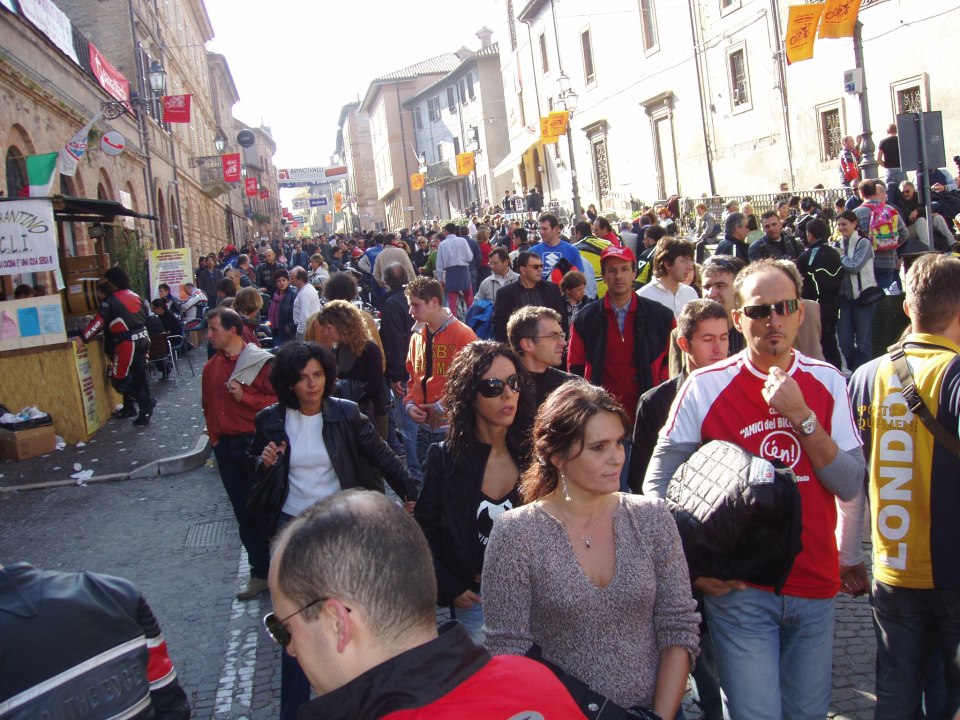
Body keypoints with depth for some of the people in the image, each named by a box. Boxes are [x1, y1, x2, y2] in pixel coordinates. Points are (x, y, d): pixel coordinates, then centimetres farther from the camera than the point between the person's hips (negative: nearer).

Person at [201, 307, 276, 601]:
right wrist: (215, 438, 12)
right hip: (226, 447, 6)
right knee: (244, 514, 11)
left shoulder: (261, 362, -9)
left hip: (256, 443, -5)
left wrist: (245, 397, -19)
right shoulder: (211, 367, 8)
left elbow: (278, 401, -11)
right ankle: (259, 573, 21)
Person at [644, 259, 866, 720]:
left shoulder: (827, 382, 2)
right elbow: (657, 485, -2)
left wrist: (802, 416, -15)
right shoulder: (706, 387, -7)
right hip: (739, 588, -3)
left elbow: (850, 485, -4)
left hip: (815, 584, 4)